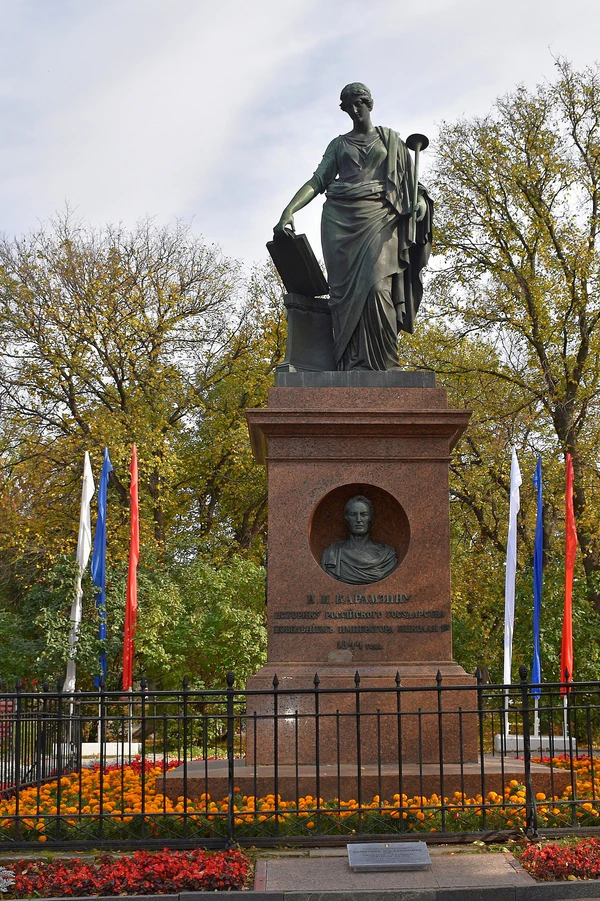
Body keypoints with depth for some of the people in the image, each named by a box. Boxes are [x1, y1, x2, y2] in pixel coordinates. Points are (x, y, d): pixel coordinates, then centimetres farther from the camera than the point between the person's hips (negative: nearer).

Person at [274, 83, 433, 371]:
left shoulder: (389, 139, 19)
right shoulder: (339, 144, 21)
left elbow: (409, 177, 14)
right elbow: (318, 180, 11)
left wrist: (419, 200, -9)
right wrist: (288, 211, -4)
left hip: (378, 217, -2)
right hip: (341, 218, 2)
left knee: (376, 285, -21)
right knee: (347, 291, -11)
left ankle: (382, 363, -22)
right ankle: (353, 364, -15)